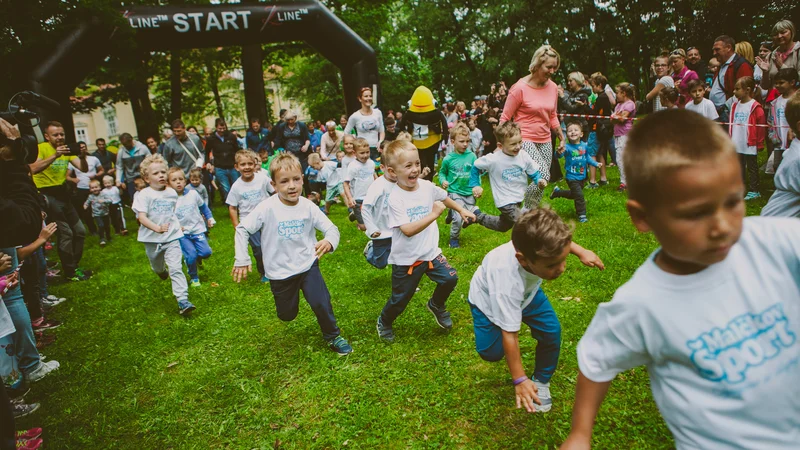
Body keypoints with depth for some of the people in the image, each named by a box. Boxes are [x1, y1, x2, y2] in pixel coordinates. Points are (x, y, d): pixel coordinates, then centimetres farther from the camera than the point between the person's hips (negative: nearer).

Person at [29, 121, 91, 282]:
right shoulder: (41, 148, -10)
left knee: (80, 231, 11)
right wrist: (54, 156, -38)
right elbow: (33, 169, -29)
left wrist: (82, 157, -23)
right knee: (65, 233, -10)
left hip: (62, 193, 8)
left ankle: (74, 266, 25)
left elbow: (84, 169, -3)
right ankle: (70, 272, 1)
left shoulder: (66, 150, 9)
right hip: (47, 195, -8)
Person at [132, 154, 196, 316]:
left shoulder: (172, 193, 3)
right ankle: (162, 271, 61)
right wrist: (157, 228, -31)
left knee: (176, 269, -12)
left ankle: (183, 300, -16)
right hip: (152, 240, 0)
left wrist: (178, 225, 12)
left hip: (172, 238, 0)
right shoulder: (144, 195, -10)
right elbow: (142, 217, -19)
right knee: (157, 267, 23)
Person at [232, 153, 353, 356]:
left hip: (308, 265, 1)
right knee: (287, 316, 15)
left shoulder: (308, 206, -11)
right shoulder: (267, 208, -18)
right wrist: (242, 259, -11)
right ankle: (287, 296, 53)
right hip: (280, 271, 0)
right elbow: (242, 229, -9)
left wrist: (329, 241, -33)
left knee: (321, 303, -14)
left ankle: (333, 336, 15)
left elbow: (331, 228, -10)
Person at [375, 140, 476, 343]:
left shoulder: (427, 186, -6)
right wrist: (433, 214, -36)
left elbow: (443, 197, 17)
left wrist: (462, 210, 24)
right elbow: (408, 230, -32)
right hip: (405, 259, -5)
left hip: (430, 252, 5)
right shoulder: (395, 199, -23)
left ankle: (436, 305, 24)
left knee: (450, 278, -9)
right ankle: (384, 322, 39)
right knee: (400, 299, 7)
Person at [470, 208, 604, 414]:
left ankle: (541, 381, 16)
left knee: (551, 331, -8)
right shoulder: (507, 283, -48)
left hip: (527, 289, 4)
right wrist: (520, 380, -26)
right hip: (489, 297, -4)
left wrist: (581, 251, -16)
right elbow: (510, 335, -34)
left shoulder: (542, 248, -37)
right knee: (491, 352, -10)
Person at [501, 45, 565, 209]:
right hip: (524, 140, -7)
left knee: (541, 181, 4)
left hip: (545, 142, 7)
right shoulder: (520, 88, -12)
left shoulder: (553, 87, 6)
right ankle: (525, 213, -1)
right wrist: (500, 144, -8)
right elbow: (505, 118, -7)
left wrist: (561, 138, 19)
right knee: (543, 176, -19)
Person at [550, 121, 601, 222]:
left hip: (582, 176, 6)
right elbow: (559, 156, -36)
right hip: (572, 177, -6)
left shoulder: (584, 145, -3)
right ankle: (582, 215, 5)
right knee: (579, 196, -10)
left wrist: (596, 164, 6)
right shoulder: (567, 147, -19)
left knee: (573, 194, 23)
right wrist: (560, 152, -57)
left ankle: (557, 192, 46)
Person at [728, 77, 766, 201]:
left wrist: (760, 143, -8)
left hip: (750, 145, -6)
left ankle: (754, 191, 11)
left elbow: (761, 125, -11)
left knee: (752, 167, 3)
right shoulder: (735, 105, 7)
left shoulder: (755, 107, -12)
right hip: (737, 145, 6)